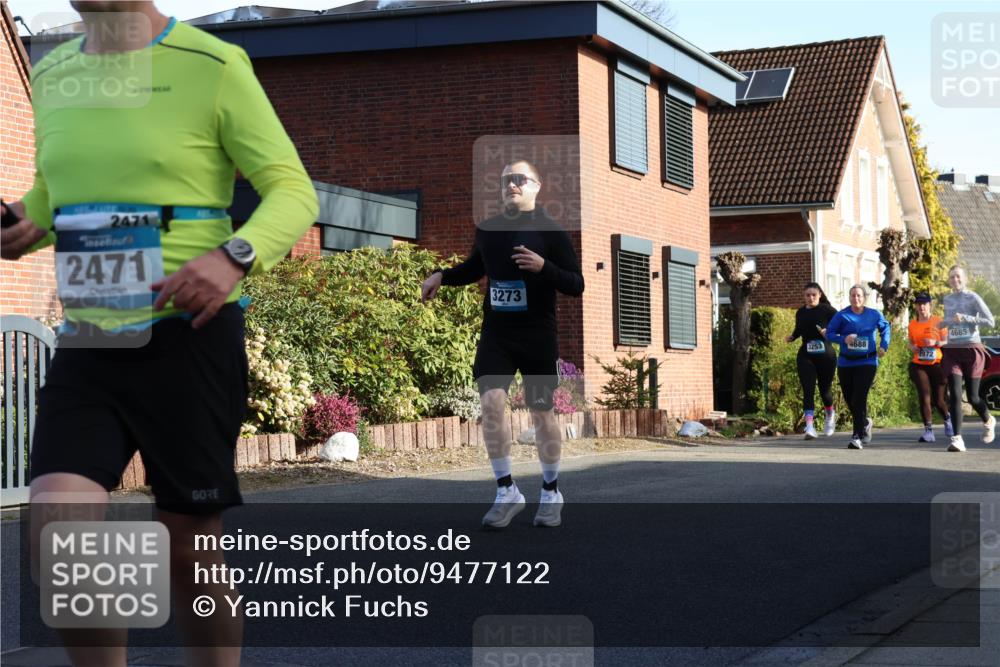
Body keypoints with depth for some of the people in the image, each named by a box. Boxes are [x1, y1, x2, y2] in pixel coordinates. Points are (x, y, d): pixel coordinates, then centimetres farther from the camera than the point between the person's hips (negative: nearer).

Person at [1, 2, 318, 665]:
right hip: (87, 343, 4)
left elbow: (295, 193, -6)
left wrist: (234, 256, -26)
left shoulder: (213, 66, -6)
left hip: (190, 335, -4)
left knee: (190, 551, 5)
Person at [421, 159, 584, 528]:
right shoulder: (487, 229, 5)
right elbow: (475, 268, 24)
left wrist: (544, 267, -25)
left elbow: (576, 285, -9)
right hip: (495, 334, 3)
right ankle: (507, 491, -2)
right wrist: (442, 275, 8)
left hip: (538, 336, -3)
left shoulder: (551, 231, -7)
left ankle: (551, 492, 24)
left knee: (541, 413, 6)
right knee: (491, 403, -14)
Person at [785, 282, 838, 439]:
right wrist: (792, 337, 6)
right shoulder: (800, 313, 8)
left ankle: (830, 415, 41)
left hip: (825, 355, -2)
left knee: (825, 389, 10)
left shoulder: (827, 310, -6)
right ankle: (810, 426, -15)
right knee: (808, 390, -9)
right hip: (805, 357, 3)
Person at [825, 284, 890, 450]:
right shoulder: (842, 315, -2)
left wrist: (883, 346, 8)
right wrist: (843, 339, -20)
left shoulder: (874, 315, 2)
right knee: (849, 399, 11)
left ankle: (858, 436, -12)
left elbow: (885, 327, 21)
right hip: (846, 363, 2)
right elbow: (829, 333, -3)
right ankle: (865, 422, 40)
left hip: (867, 362, -2)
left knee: (859, 399, -15)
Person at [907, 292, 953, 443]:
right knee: (924, 397, -11)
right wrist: (912, 347, -3)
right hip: (919, 365, 2)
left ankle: (947, 419, 34)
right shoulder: (912, 324, 9)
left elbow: (947, 342, 0)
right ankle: (928, 430, -9)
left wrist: (936, 342, -19)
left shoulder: (939, 322, 0)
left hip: (937, 364, -2)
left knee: (938, 400, 2)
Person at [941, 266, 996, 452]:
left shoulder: (973, 298, -3)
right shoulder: (947, 299, 13)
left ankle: (988, 421, 35)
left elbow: (990, 322, -12)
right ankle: (957, 439, -13)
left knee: (972, 396, 3)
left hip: (972, 350, -3)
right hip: (952, 351, 3)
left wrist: (965, 318, -16)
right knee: (955, 395, -10)